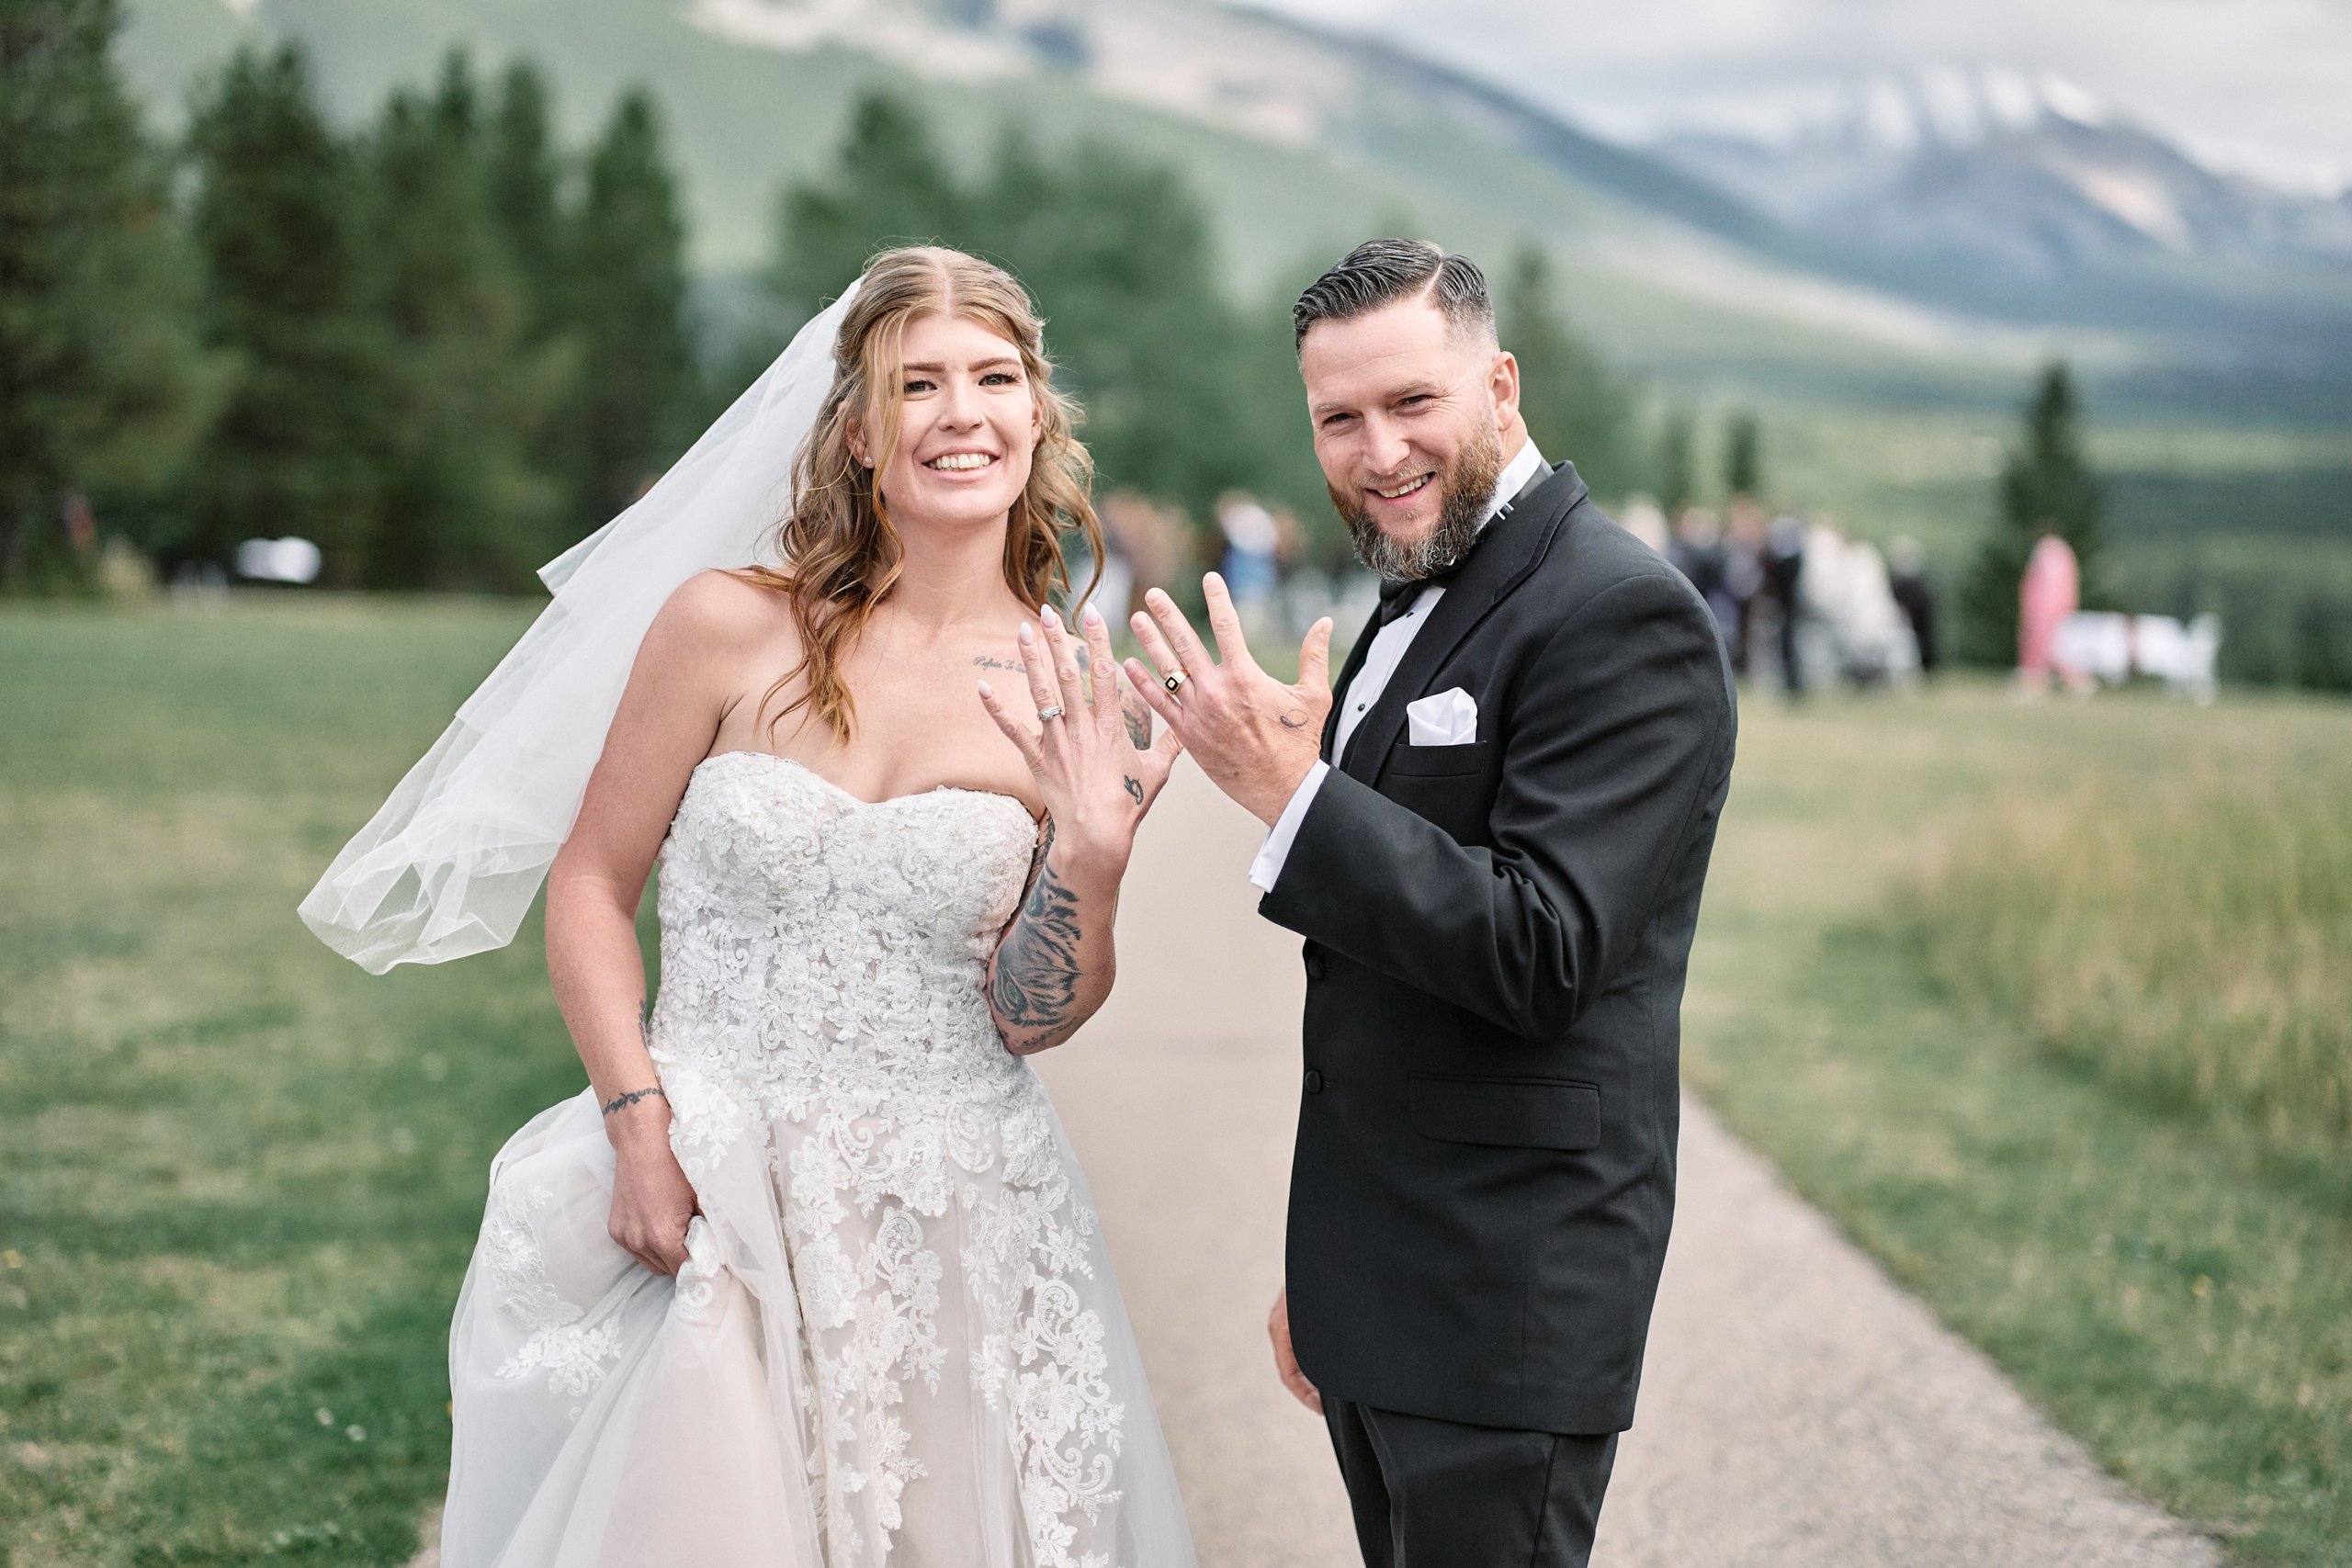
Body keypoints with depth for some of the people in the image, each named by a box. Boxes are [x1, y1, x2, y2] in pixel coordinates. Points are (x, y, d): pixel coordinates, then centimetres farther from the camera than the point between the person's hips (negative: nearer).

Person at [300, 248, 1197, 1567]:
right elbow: (591, 889, 1)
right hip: (710, 1211, -1)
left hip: (955, 1244, 2)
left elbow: (1030, 1020, -1)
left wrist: (1093, 854, -17)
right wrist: (641, 1128, -8)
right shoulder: (729, 626, -6)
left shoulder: (1073, 695, -1)